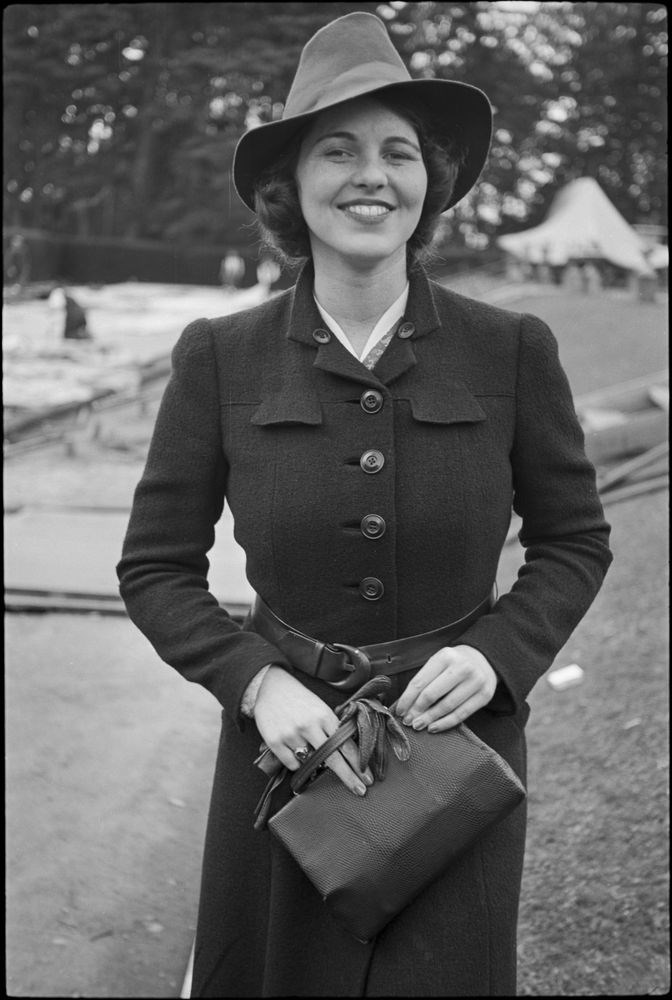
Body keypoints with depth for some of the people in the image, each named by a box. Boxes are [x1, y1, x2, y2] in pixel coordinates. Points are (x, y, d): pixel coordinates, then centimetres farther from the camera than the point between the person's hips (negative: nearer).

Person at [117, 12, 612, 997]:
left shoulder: (512, 351, -8)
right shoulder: (219, 358, -7)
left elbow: (576, 540, 4)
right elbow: (155, 568, -1)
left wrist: (498, 651, -13)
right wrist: (257, 682, -15)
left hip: (462, 735, 0)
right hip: (286, 735, 1)